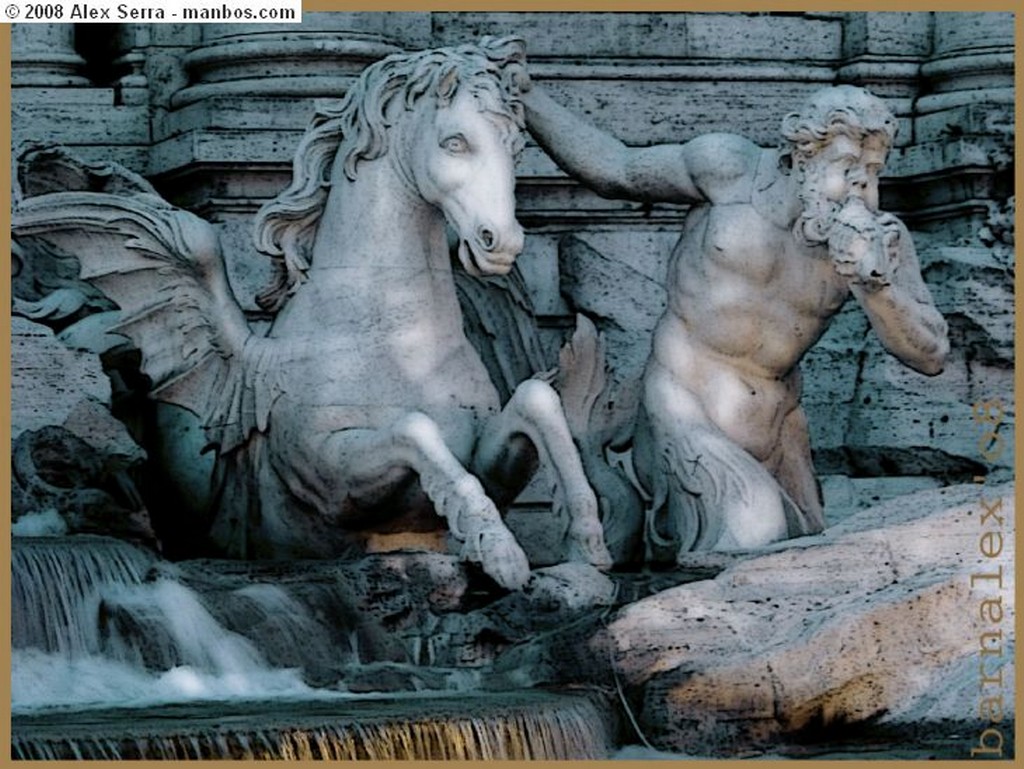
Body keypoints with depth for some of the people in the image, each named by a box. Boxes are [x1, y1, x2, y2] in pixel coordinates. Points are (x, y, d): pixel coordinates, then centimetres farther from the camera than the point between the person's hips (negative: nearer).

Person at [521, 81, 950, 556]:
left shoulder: (879, 239, -3)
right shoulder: (733, 170, -10)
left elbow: (931, 356, -8)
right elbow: (614, 172, 4)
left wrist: (875, 284, -26)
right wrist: (523, 97, 1)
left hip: (775, 436, 5)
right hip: (688, 419, -5)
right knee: (748, 547, -26)